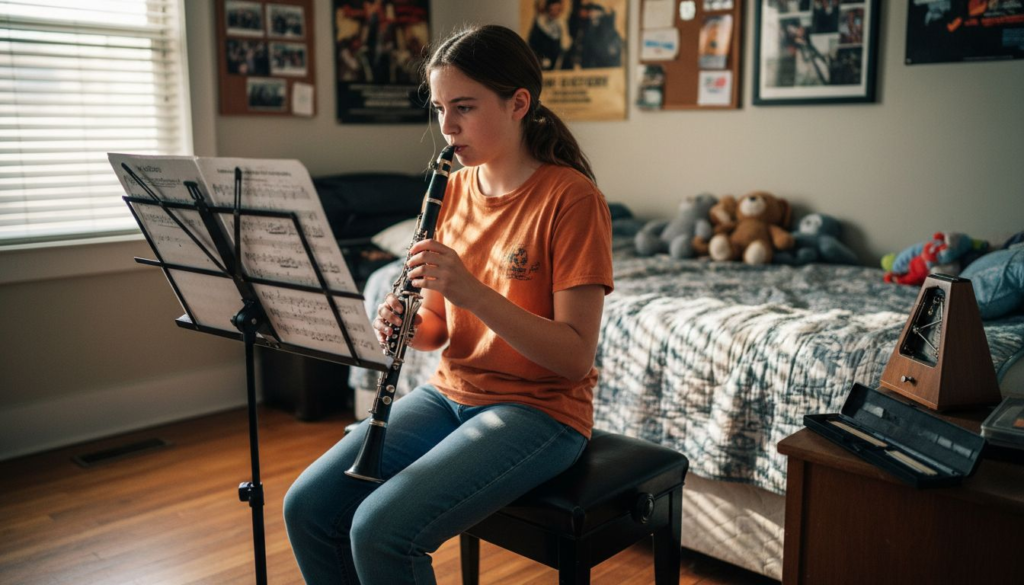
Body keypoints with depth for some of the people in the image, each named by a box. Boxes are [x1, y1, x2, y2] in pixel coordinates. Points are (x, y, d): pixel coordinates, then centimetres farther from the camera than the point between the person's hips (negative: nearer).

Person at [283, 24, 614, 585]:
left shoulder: (570, 197, -14)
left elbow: (576, 357, -19)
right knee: (306, 506, -6)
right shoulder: (455, 189, 6)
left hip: (538, 408, -6)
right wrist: (404, 324, -12)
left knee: (381, 529, -23)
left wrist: (470, 290, -28)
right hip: (450, 391, 7)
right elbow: (439, 330, 11)